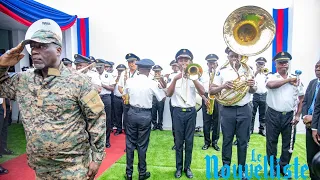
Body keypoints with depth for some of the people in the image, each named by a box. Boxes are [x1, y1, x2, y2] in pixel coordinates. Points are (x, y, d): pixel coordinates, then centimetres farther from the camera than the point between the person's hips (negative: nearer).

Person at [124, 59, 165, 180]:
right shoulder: (152, 83, -12)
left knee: (130, 143, 13)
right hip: (145, 115, -2)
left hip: (132, 113, 2)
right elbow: (162, 98, -1)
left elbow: (125, 96, 12)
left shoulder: (129, 81, -3)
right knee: (142, 145, 9)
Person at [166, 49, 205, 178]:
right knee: (179, 141, 8)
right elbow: (168, 94, -12)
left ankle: (187, 167, 24)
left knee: (189, 141, 9)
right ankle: (179, 167, 22)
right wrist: (175, 79, -25)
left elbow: (202, 92, -11)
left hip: (191, 112, 1)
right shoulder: (173, 76, 2)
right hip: (178, 112, -1)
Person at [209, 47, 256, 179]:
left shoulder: (248, 70, 5)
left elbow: (253, 91, 11)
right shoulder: (222, 71, -2)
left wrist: (252, 86, -12)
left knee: (243, 140, 10)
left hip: (244, 110, 2)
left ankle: (241, 168, 27)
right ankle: (225, 166, 27)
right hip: (227, 110, -1)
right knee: (227, 139, 10)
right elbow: (211, 91, -4)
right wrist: (223, 86, -22)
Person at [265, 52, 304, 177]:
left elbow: (301, 98, 9)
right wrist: (288, 80, -17)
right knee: (271, 142, 8)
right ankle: (273, 166, 26)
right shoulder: (271, 77, -1)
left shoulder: (295, 79, 6)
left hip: (289, 116, 2)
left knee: (288, 143, 10)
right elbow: (271, 85, -26)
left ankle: (284, 167, 30)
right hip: (273, 115, -2)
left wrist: (298, 115, 1)